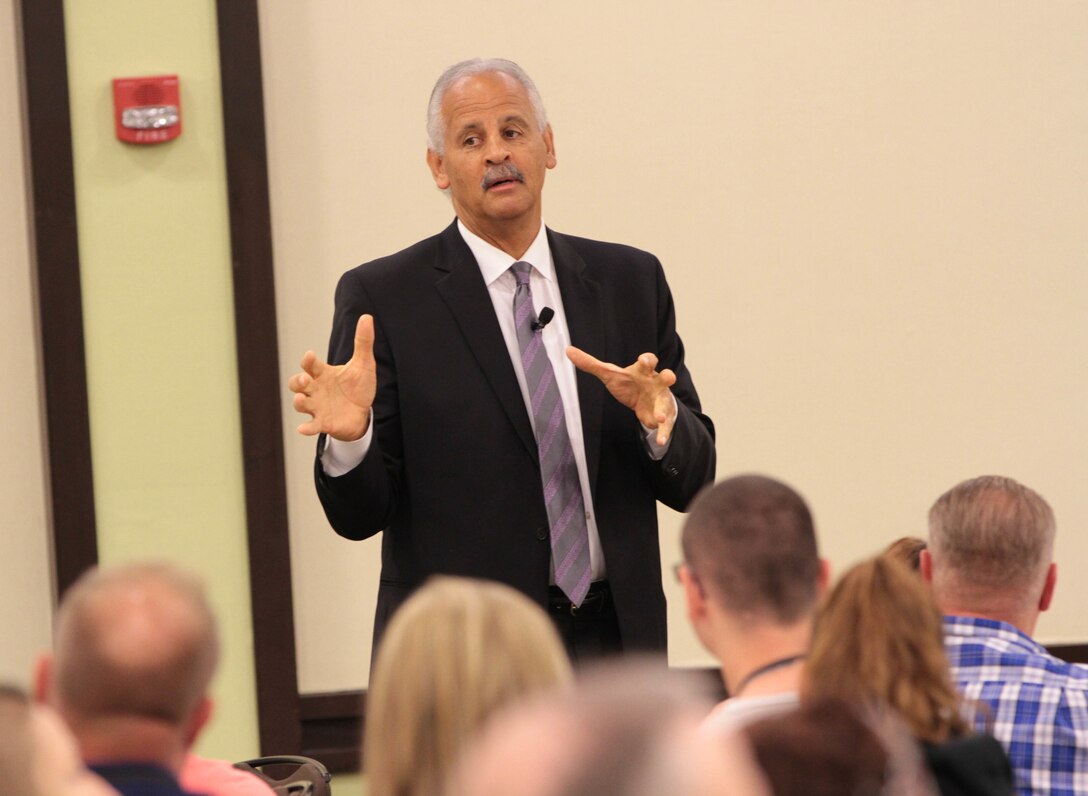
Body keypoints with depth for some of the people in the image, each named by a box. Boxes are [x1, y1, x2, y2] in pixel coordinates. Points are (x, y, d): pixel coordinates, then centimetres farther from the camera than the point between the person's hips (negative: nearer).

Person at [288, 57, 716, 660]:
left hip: (614, 650, 3)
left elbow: (691, 481, 4)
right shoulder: (384, 299, -4)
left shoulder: (629, 281, 7)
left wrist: (660, 418, -17)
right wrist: (348, 436, -27)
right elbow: (359, 516, -7)